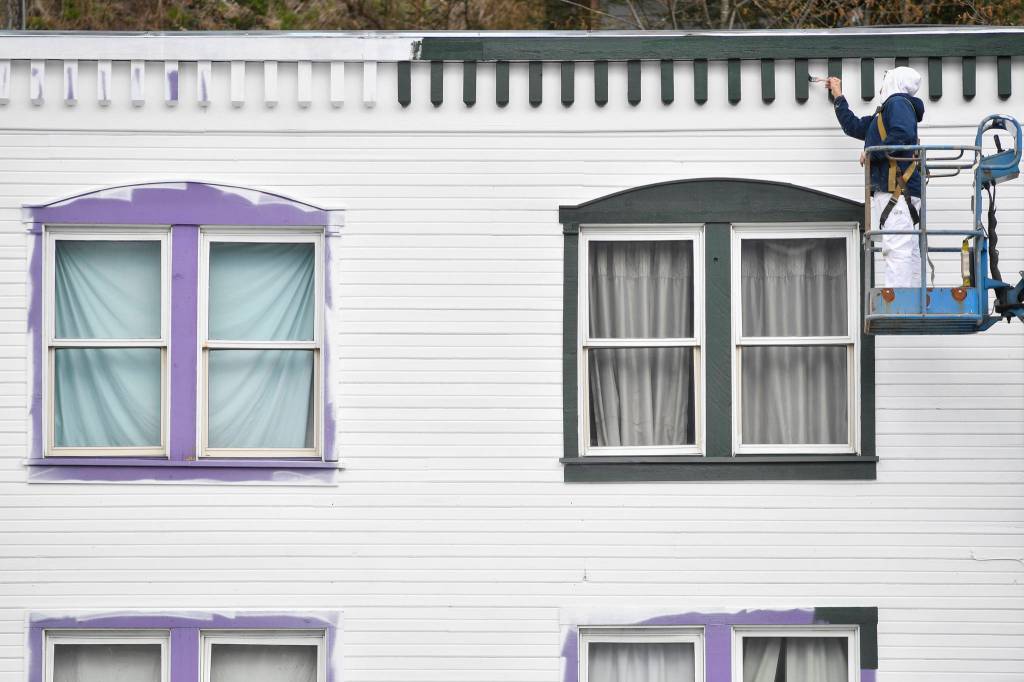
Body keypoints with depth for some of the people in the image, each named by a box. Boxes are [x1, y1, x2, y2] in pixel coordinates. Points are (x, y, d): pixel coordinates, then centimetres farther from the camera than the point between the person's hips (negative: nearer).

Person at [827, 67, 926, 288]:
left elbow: (904, 135, -21)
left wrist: (871, 154, -11)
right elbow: (853, 126, 40)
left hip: (898, 189, -10)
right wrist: (837, 96, 47)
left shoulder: (898, 102, -3)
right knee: (909, 252, 6)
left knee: (897, 249, -17)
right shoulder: (882, 114, 27)